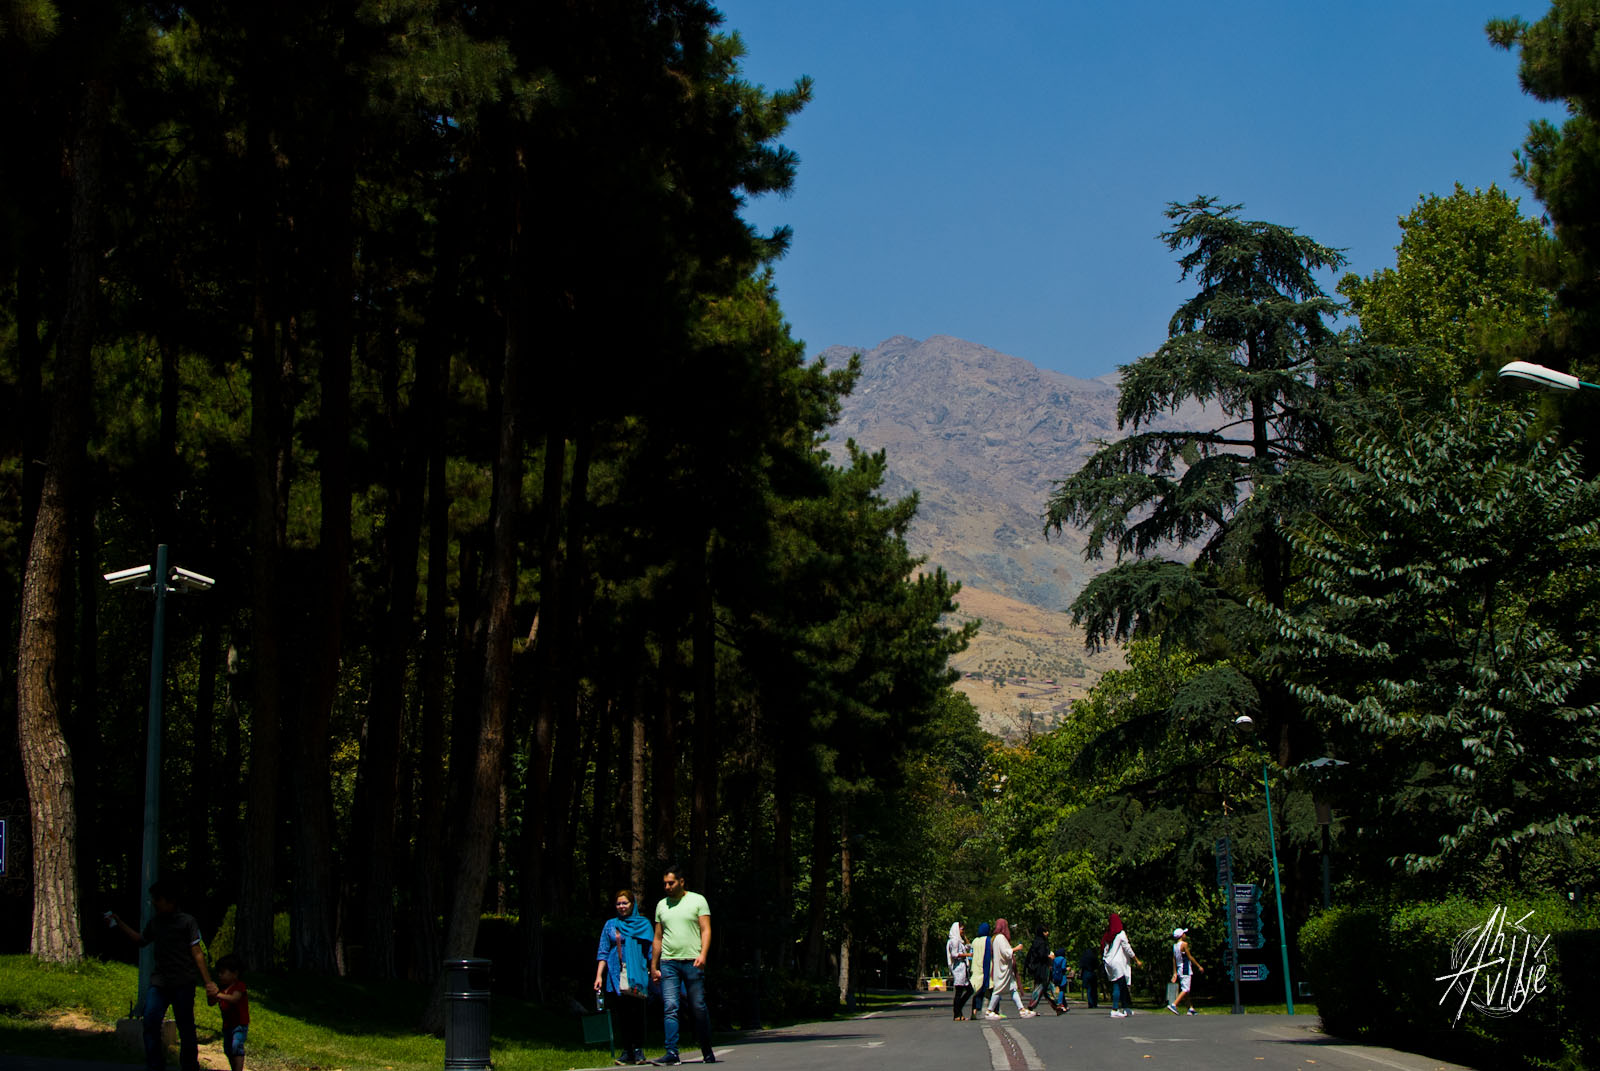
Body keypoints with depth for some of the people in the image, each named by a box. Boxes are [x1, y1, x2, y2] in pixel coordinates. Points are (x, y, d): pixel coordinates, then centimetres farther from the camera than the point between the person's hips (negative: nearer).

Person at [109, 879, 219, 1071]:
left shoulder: (187, 922, -4)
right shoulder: (154, 922, 12)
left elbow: (197, 953, -4)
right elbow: (141, 940, 31)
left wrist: (208, 982, -8)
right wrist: (119, 923, 24)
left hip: (183, 983, -4)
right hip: (159, 982, 4)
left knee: (186, 1028, 2)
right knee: (150, 1021, -12)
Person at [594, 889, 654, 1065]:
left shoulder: (644, 924, 11)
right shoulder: (610, 925, 15)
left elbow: (651, 951, 10)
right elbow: (603, 952, 12)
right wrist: (599, 976, 3)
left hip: (638, 976, -2)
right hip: (617, 978, 2)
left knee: (637, 1015, -6)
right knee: (621, 1016, -2)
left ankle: (638, 1052, -3)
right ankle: (627, 1052, 3)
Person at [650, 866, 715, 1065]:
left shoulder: (697, 900, 4)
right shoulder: (661, 905, 15)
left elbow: (706, 930, -2)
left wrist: (703, 955, -17)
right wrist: (653, 967, 16)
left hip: (692, 962, -3)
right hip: (668, 963, 3)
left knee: (699, 1009, 1)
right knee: (670, 1008, -8)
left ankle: (707, 1052, 13)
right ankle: (672, 1052, -11)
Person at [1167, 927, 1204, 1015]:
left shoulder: (1175, 945, 12)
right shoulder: (1184, 944, -11)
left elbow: (1174, 959, 12)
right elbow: (1190, 957, -11)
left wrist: (1175, 973, 14)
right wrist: (1199, 966, -4)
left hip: (1179, 969, 9)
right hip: (1186, 969, -9)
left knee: (1187, 991, 14)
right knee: (1185, 990, -11)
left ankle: (1191, 1009, 15)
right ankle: (1173, 1005, -22)